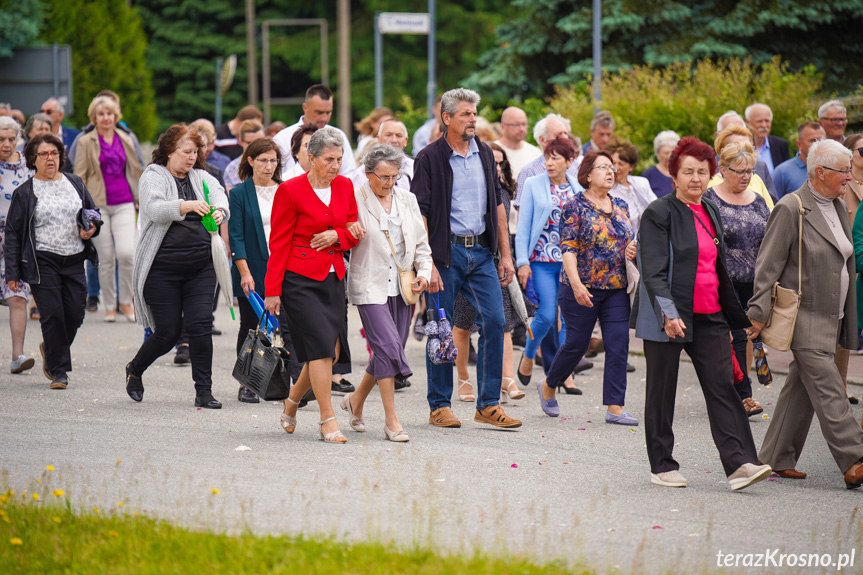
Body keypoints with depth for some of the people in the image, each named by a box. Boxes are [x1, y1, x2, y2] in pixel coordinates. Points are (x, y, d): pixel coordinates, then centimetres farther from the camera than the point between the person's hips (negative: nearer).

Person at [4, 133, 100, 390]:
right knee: (53, 315, -9)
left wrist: (91, 229, -2)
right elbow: (12, 232, 2)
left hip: (74, 260, 4)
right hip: (42, 261, -3)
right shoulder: (24, 193, 2)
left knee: (75, 314, 0)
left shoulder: (75, 184, 12)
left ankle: (50, 349, 30)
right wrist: (12, 272, -4)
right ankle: (58, 371, 2)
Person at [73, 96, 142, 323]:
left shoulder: (125, 140, 12)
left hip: (124, 204, 2)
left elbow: (135, 170, 20)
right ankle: (109, 306, 14)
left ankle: (126, 302, 4)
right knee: (105, 258, 1)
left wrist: (141, 198, 18)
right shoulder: (86, 142, 3)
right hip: (98, 205, -1)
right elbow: (79, 175, 4)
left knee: (126, 253, -14)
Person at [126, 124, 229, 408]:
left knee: (200, 325, -6)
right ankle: (135, 369, 29)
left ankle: (204, 391, 1)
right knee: (168, 332, 0)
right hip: (162, 268, -4)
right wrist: (189, 206, -37)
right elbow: (155, 209, -21)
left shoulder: (201, 178, 12)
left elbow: (220, 196, -7)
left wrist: (219, 211, -32)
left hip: (201, 267, 4)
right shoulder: (153, 176, -2)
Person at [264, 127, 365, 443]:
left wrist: (336, 236, -8)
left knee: (332, 351, 4)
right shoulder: (290, 191, -8)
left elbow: (355, 233, 15)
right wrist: (272, 290, -8)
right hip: (300, 280, -6)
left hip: (333, 279, 6)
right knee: (321, 347, -13)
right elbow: (278, 243, -6)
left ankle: (292, 401, 27)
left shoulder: (345, 186, 8)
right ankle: (327, 420, -7)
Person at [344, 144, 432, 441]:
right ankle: (391, 421, -11)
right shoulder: (355, 200, -5)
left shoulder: (407, 200, 11)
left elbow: (421, 242, 17)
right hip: (370, 287, -6)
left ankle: (356, 400, 33)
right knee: (387, 347, -16)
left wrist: (424, 272, 4)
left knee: (389, 353, 8)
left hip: (401, 288, 6)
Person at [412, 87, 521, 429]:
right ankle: (439, 406, 12)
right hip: (446, 252, -5)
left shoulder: (484, 154, 11)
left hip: (481, 252, 5)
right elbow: (420, 214, -9)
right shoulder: (430, 158, -5)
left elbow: (497, 205, 16)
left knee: (494, 321, -3)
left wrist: (505, 255, 11)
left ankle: (488, 405, 3)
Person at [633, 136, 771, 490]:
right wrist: (668, 313, -27)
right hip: (669, 318, -6)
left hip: (709, 317, 6)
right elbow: (653, 271, -15)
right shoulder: (659, 213, -7)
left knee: (722, 388, -4)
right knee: (662, 392, 4)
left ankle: (739, 463, -11)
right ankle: (662, 467, 13)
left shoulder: (711, 212, 14)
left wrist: (734, 316, 23)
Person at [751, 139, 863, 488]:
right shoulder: (791, 209, -12)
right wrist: (759, 312, -15)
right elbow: (769, 264, -12)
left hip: (831, 316, 8)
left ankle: (777, 458, 19)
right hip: (805, 317, -8)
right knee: (828, 391, -11)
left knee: (800, 388, 12)